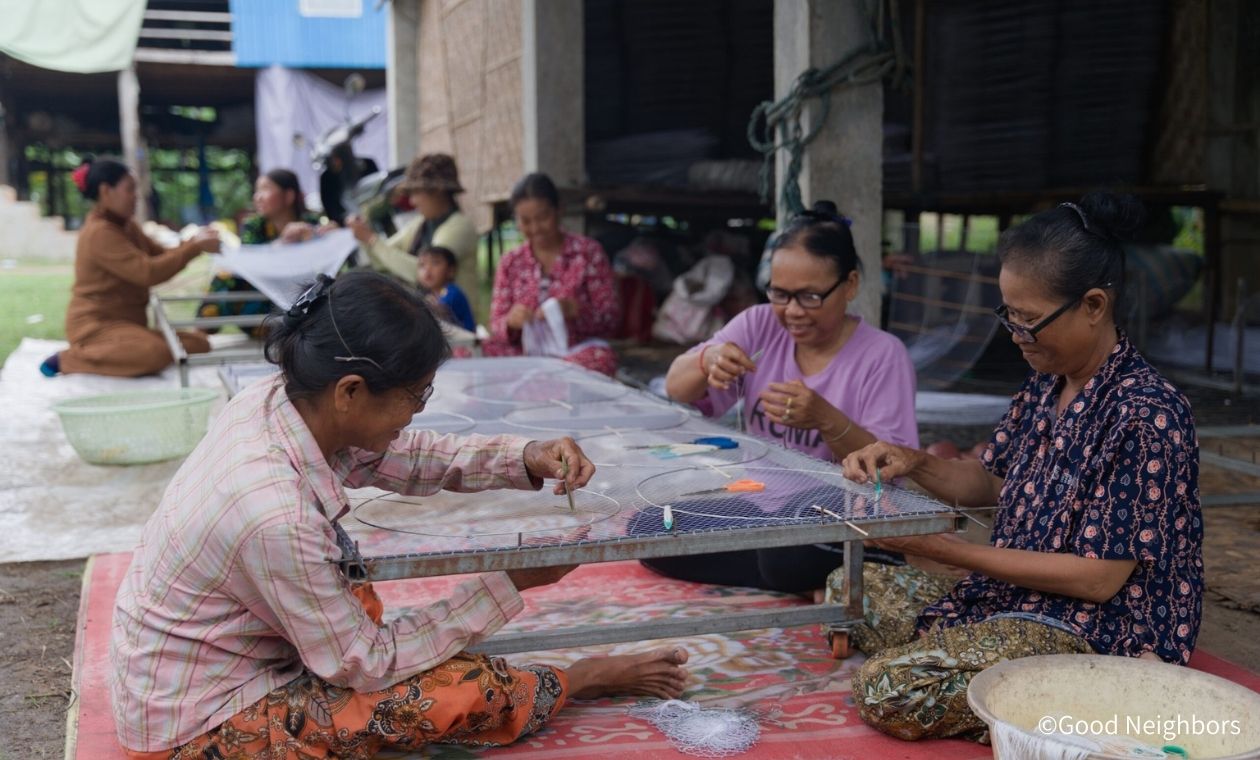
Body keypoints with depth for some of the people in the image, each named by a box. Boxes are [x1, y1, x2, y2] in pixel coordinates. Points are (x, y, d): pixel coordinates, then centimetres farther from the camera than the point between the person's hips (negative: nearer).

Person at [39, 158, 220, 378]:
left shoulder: (125, 225, 12)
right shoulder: (100, 232, -18)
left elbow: (160, 255, 12)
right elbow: (148, 272, -25)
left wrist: (194, 243, -6)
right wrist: (194, 248, -22)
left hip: (126, 323, 9)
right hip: (97, 325, -9)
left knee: (199, 344, 3)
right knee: (156, 354, -34)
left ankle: (105, 352, 8)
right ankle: (68, 359, -12)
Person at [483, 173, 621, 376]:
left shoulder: (588, 252, 6)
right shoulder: (511, 262, 13)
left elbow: (611, 319, 1)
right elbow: (496, 327, 11)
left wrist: (573, 310, -20)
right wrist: (511, 321, -14)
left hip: (578, 351, -1)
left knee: (600, 357, -37)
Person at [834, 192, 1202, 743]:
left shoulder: (1147, 414, -23)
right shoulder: (1045, 385, 4)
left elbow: (1100, 579, -22)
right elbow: (989, 483, 16)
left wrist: (947, 550, -22)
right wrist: (915, 465, -6)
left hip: (1094, 631, -9)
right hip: (1011, 595, 9)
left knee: (889, 689, -23)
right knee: (851, 587, 12)